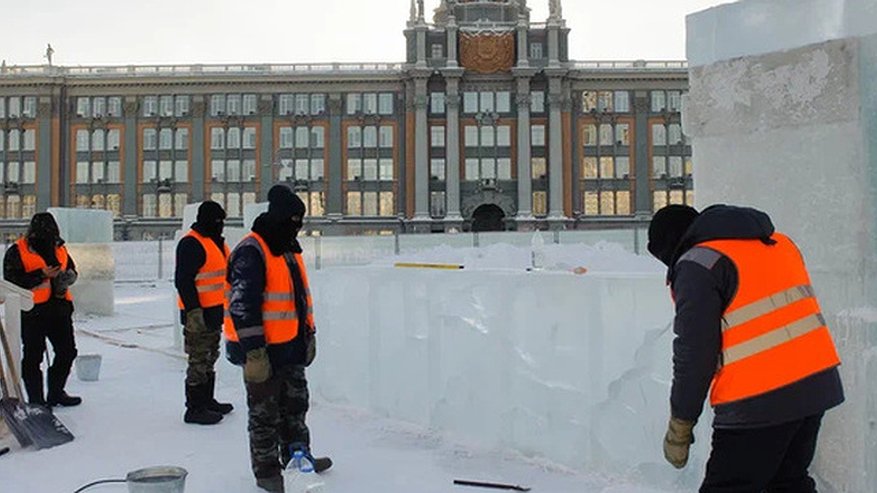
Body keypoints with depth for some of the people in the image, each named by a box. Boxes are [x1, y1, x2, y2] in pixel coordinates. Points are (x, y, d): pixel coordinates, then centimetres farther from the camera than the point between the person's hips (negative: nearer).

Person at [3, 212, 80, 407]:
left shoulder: (59, 248, 12)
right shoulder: (16, 252, -5)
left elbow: (72, 270, 23)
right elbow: (12, 280, -14)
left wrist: (66, 277, -1)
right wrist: (42, 275, -21)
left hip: (59, 307, 6)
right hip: (32, 312, -6)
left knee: (67, 351, 10)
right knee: (33, 356, 1)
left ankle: (56, 393, 27)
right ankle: (35, 399, 13)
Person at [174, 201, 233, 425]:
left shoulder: (217, 242, 15)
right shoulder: (191, 244, -16)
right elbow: (183, 281, -21)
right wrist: (194, 311, -25)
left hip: (215, 312, 10)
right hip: (199, 315, -10)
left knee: (210, 359, 19)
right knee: (199, 361, -4)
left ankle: (207, 401, 31)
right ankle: (194, 409, 4)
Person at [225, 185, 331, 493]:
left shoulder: (290, 250, 12)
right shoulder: (250, 253, -18)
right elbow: (242, 305, -23)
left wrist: (309, 334, 21)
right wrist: (253, 352, -25)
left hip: (291, 348, 9)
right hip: (262, 352, -9)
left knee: (295, 405, 20)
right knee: (265, 413, 5)